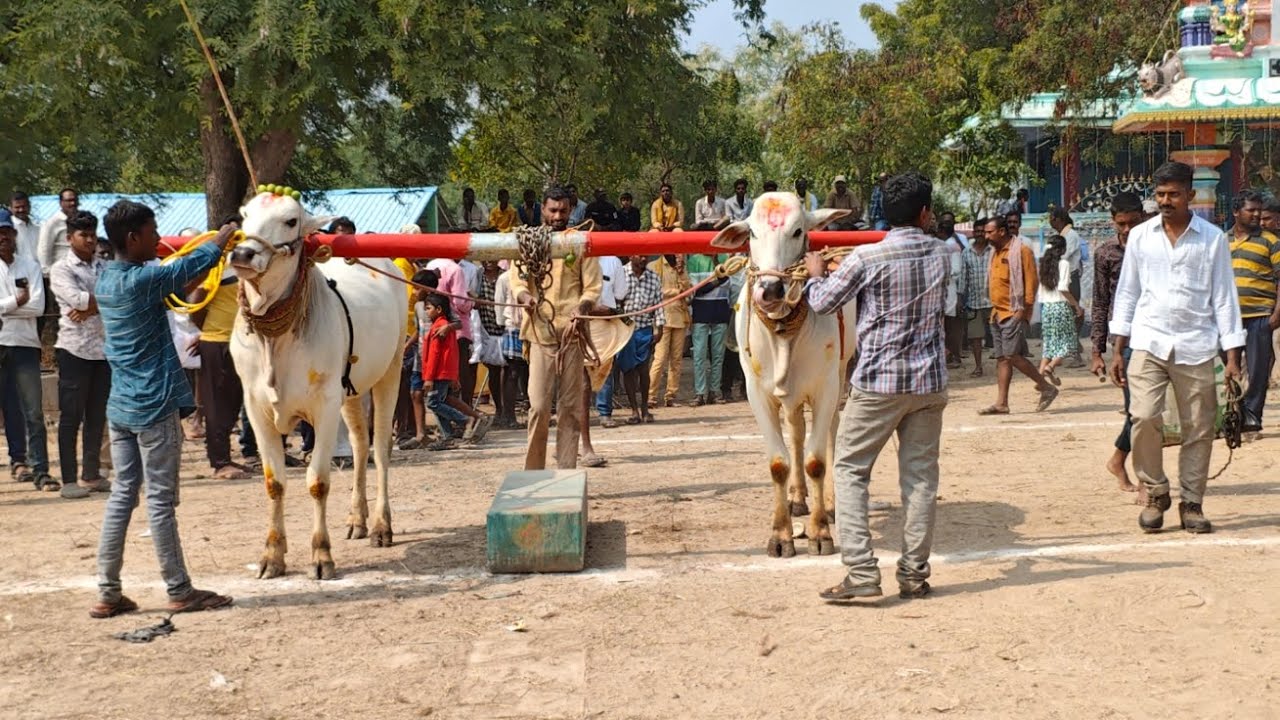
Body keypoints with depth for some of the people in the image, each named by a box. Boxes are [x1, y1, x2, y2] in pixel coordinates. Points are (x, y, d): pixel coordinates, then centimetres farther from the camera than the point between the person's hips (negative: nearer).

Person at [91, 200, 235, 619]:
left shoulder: (106, 279, 10)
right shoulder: (142, 281, -16)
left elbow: (176, 278, 22)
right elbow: (195, 263, -7)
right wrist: (229, 232, 10)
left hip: (121, 406, 8)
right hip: (155, 406, -8)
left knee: (122, 495, 10)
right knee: (161, 500, -2)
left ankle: (108, 594, 12)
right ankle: (179, 592, 6)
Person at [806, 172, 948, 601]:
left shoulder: (868, 258, -11)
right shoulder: (941, 256, 3)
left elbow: (823, 303, -2)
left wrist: (816, 274, 20)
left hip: (878, 381, -4)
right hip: (930, 383, 4)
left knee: (850, 470, 6)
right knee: (920, 476, 9)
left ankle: (862, 574, -3)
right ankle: (914, 576, 11)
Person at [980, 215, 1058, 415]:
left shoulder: (1020, 250, -10)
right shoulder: (997, 253, 16)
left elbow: (1031, 280, -14)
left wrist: (1024, 308, -18)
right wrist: (995, 309, 17)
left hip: (1014, 313, -9)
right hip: (998, 314, 9)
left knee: (1012, 355, -13)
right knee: (1002, 358, 6)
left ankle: (1047, 388, 0)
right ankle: (1001, 403, 6)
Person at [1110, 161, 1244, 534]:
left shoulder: (1213, 239, 3)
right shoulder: (1140, 237, 7)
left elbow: (1224, 298, 4)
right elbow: (1127, 293, 11)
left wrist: (1232, 357, -1)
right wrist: (1118, 350, 7)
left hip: (1196, 348, 0)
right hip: (1149, 344, 0)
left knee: (1198, 429, 1)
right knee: (1144, 418, -14)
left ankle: (1192, 503, 15)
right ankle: (1156, 494, 5)